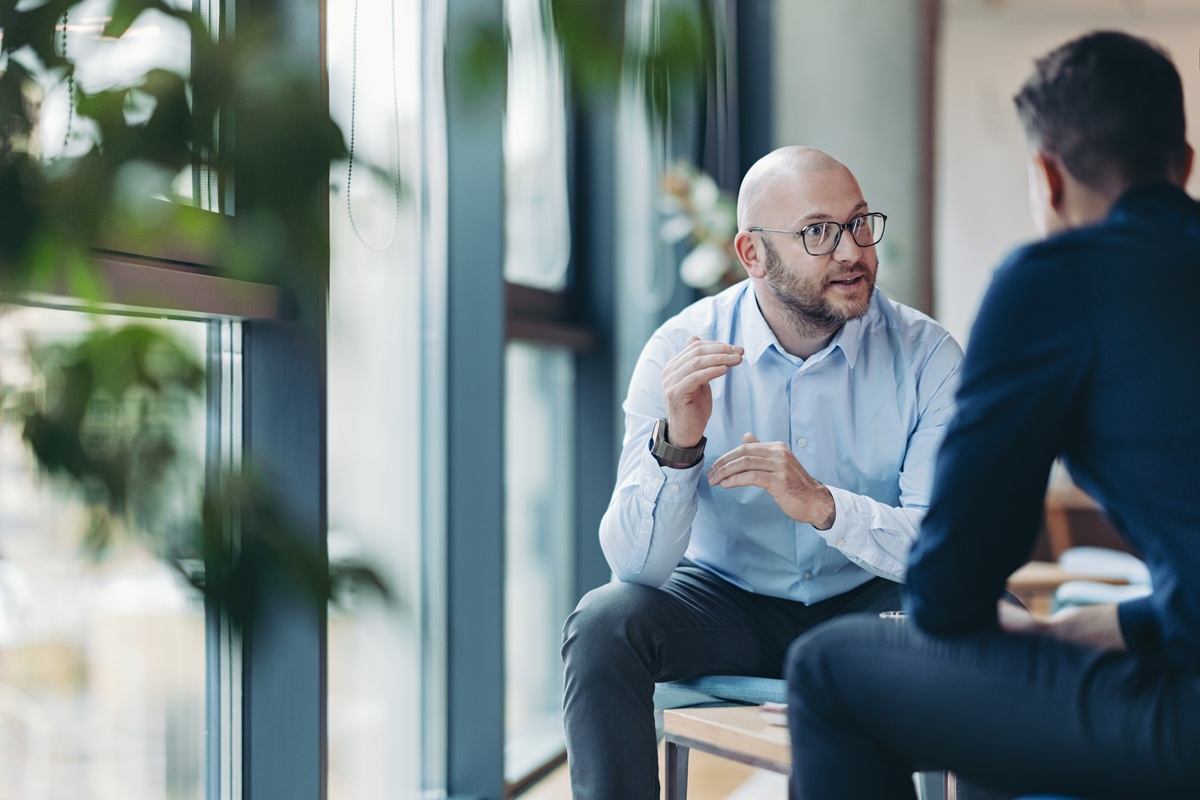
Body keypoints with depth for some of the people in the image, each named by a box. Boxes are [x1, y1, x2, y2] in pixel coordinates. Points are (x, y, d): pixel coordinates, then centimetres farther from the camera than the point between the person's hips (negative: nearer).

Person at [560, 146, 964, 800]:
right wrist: (675, 443, -36)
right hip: (726, 602, 0)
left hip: (865, 603, 0)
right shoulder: (681, 350, -12)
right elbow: (635, 564, -17)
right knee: (603, 625, -27)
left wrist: (823, 504, -36)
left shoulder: (925, 354, -11)